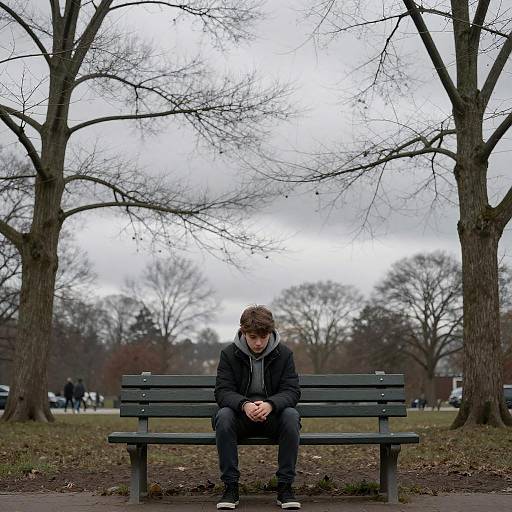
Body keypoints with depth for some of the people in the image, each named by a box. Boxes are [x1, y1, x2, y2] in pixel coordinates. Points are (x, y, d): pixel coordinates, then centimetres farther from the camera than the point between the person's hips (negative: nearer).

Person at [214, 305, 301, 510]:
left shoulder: (284, 354, -1)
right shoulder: (229, 354, -2)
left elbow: (291, 391, -8)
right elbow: (222, 391, -9)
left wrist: (270, 404, -31)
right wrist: (244, 405, -32)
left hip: (273, 415, 0)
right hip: (241, 416, 0)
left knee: (291, 415, -32)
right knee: (223, 415, -32)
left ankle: (285, 487, -22)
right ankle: (230, 487, -23)